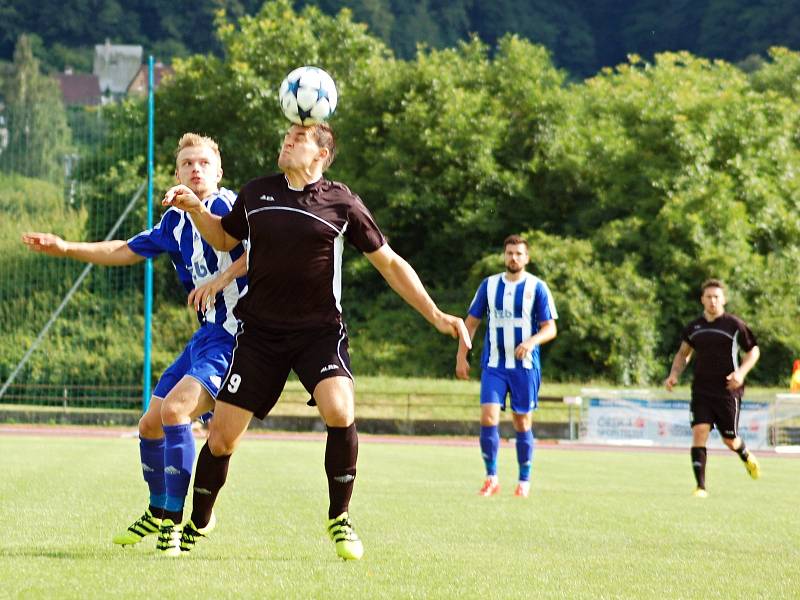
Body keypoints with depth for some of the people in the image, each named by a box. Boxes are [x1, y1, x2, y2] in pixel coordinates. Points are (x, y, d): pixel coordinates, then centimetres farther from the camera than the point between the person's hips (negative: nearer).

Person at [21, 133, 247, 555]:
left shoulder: (231, 207, -10)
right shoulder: (176, 222, 14)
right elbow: (125, 251, 25)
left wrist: (223, 278, -26)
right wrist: (66, 249, 19)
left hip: (236, 335, -9)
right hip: (207, 334, 9)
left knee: (175, 409, -25)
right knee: (150, 425, 12)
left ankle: (173, 524, -18)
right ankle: (157, 514, 36)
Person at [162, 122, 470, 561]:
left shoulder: (341, 203, -3)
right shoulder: (256, 194, 5)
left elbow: (389, 263, 4)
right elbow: (223, 238, 23)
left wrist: (435, 316, 0)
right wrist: (193, 207, 5)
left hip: (320, 331, -2)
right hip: (260, 331, 2)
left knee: (339, 412, -28)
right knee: (221, 435, -2)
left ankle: (339, 519, -6)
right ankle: (198, 524, 23)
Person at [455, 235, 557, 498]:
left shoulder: (537, 288, -1)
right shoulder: (489, 285, 6)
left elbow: (550, 328, -2)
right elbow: (471, 322, 13)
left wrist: (531, 342, -22)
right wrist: (461, 356, 5)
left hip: (525, 366, -1)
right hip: (494, 365, 1)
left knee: (522, 423, 4)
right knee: (488, 417, -12)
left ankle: (524, 481, 15)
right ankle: (491, 478, -2)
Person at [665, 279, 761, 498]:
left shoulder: (734, 325, -4)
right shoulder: (694, 327, 7)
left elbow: (753, 350, 5)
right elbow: (683, 354, 21)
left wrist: (741, 372, -12)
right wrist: (674, 375, 4)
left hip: (728, 391, -2)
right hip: (701, 390, 2)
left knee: (730, 439, 6)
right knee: (699, 432, -13)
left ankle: (747, 457, 43)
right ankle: (701, 486, -11)